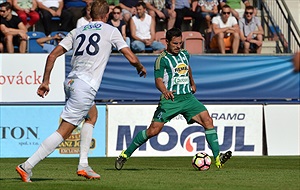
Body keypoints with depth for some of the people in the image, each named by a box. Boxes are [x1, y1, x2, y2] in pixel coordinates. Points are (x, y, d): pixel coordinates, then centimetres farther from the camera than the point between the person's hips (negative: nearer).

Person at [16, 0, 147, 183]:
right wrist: (141, 67, 25)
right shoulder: (111, 31, 4)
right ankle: (27, 166, -16)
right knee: (64, 131, -7)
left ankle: (83, 165, 22)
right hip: (85, 86, -7)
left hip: (70, 82, 7)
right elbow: (132, 58, 3)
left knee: (92, 113, 30)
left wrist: (45, 81, 17)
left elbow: (52, 55, 11)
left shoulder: (77, 31, 16)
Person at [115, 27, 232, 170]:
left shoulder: (185, 54, 14)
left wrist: (193, 83, 44)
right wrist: (165, 91, -34)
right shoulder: (162, 59, -6)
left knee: (207, 121, -14)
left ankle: (218, 157, -15)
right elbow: (158, 80, -14)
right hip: (170, 99, -5)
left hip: (188, 97, 5)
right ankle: (125, 154, 6)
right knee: (153, 130, -9)